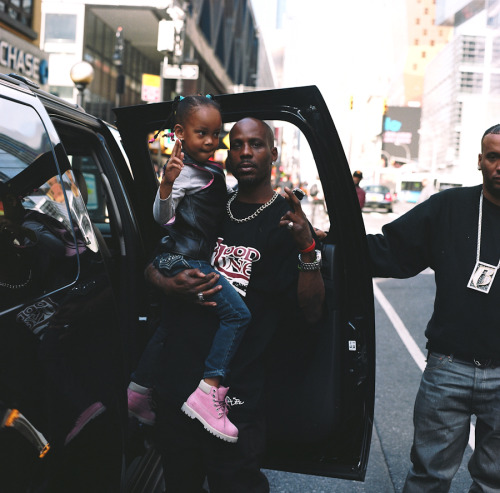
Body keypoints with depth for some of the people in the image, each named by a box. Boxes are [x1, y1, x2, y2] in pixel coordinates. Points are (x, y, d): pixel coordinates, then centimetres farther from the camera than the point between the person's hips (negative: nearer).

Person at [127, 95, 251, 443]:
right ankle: (207, 393, -20)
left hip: (196, 259, 10)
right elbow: (162, 216, -19)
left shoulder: (213, 171, 17)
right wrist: (167, 183, -34)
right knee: (238, 314, -20)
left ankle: (138, 389, 29)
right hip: (185, 260, -10)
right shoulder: (185, 171, -12)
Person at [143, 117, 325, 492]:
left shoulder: (286, 222, -3)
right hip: (175, 381, 5)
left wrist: (308, 248, -25)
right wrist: (168, 285, -4)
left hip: (234, 399, -5)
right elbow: (151, 263, 18)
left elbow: (311, 313, -11)